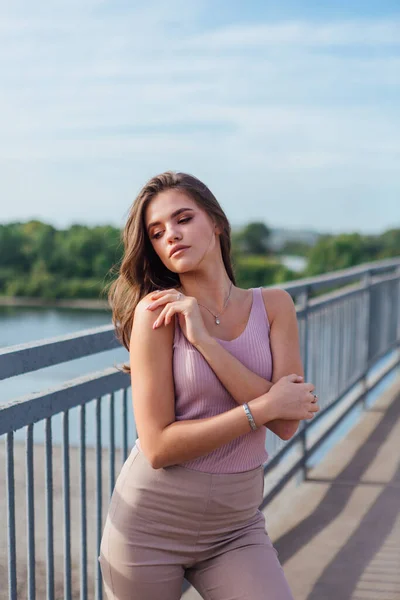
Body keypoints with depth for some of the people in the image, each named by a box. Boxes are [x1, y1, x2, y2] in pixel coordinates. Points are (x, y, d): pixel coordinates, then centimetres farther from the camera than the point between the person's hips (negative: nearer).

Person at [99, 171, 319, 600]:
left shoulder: (273, 305, -2)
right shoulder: (157, 311, -12)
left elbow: (287, 424, -13)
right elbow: (159, 447, -16)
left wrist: (205, 339, -18)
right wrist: (264, 406, -15)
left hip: (235, 527, 2)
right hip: (151, 525, -2)